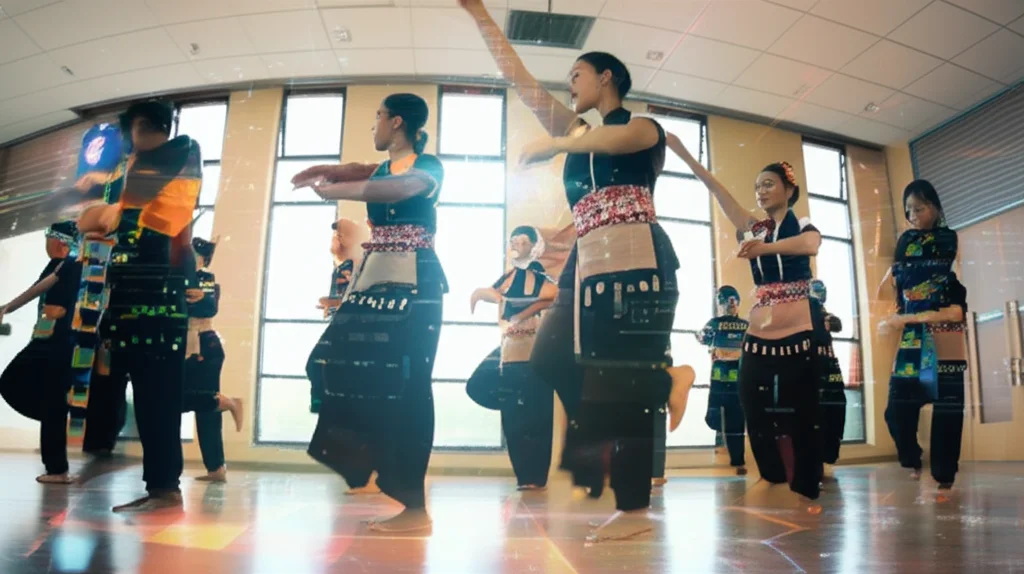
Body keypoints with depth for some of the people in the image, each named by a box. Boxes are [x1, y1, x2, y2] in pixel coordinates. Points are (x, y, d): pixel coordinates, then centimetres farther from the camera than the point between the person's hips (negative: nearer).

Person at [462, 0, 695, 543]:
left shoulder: (644, 127, 6)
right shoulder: (576, 130, 23)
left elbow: (611, 140, -21)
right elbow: (515, 75, 20)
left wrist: (549, 146, -7)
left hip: (636, 261, -7)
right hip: (589, 267, 7)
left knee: (621, 385, -8)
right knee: (550, 364, 0)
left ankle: (635, 510, 3)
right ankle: (666, 379, 13)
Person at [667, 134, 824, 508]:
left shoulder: (804, 225, 3)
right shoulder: (754, 230, 13)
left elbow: (810, 245, -23)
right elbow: (718, 191, 2)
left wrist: (767, 247, -43)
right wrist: (683, 154, -7)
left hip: (799, 338, -4)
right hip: (758, 339, 4)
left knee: (801, 420, 1)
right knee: (760, 420, 4)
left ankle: (804, 495, 12)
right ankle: (776, 493, 17)